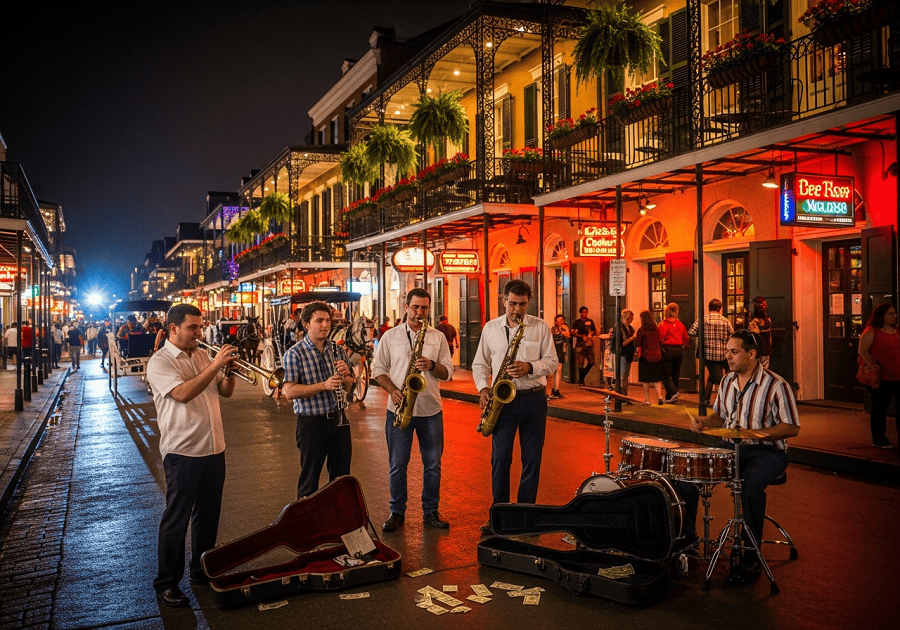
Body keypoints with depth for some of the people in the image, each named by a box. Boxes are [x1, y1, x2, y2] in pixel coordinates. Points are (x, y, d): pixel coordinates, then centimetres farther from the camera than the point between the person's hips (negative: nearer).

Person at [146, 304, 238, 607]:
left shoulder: (202, 356, 11)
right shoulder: (159, 362, -9)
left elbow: (225, 392, 13)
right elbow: (183, 393, -25)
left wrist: (229, 371, -7)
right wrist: (215, 365, -25)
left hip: (214, 448, 7)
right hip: (182, 452, -6)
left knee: (208, 514, 16)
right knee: (176, 518, 2)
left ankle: (201, 571, 32)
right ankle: (167, 583, 16)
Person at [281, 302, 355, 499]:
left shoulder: (337, 350, 8)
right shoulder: (294, 354, -9)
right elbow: (289, 392, -17)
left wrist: (345, 375, -10)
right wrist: (323, 385, -25)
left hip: (338, 419, 5)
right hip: (312, 423, -5)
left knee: (342, 475, 14)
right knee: (310, 478, 6)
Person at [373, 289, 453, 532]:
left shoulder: (438, 337, 7)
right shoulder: (390, 336, 5)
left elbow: (448, 372, 5)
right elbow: (378, 368, 4)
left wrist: (432, 366, -15)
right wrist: (393, 390, -11)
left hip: (431, 409, 1)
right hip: (399, 410, -1)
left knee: (433, 463, 7)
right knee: (397, 464, 4)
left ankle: (431, 511, 20)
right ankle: (397, 512, 18)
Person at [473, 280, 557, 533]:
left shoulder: (541, 327, 3)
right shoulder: (490, 328, 7)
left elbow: (552, 361, 1)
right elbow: (479, 363, 12)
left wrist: (529, 367, -17)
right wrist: (483, 387, -4)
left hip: (534, 399, 0)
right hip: (504, 399, 0)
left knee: (532, 459, 5)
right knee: (500, 458, -3)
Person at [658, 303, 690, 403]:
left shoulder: (663, 324, -9)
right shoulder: (680, 324, 6)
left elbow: (660, 339, -14)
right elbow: (687, 339, 11)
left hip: (668, 350, -5)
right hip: (679, 350, 5)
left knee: (666, 375, 2)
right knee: (675, 375, 12)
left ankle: (673, 392, -17)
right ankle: (669, 397, 17)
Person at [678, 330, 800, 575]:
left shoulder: (776, 385, -14)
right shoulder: (727, 382, 7)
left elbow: (792, 427, -13)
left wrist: (756, 433, -25)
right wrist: (705, 422, -3)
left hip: (766, 450, -6)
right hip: (730, 446, 6)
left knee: (751, 485, -36)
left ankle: (751, 552, -17)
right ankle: (687, 534, 6)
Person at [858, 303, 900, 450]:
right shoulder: (871, 331, -6)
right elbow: (863, 352, -11)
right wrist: (875, 367, -19)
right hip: (881, 377, -6)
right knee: (880, 408, 4)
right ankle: (878, 439, 16)